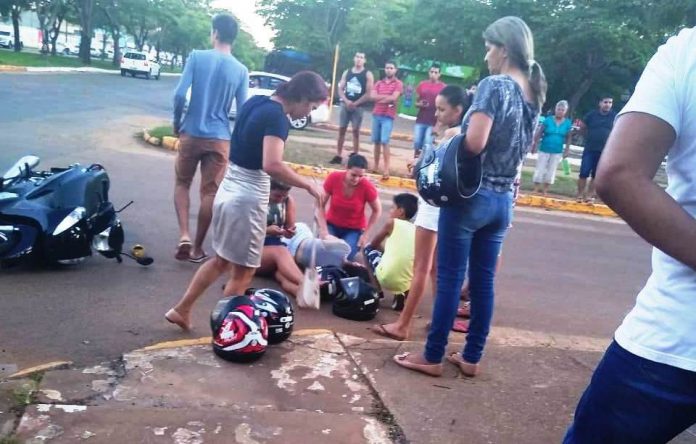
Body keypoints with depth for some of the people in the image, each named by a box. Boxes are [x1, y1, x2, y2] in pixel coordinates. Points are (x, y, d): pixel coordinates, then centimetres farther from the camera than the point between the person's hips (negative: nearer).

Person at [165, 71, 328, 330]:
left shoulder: (256, 102, 8)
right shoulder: (277, 117, -19)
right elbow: (272, 165, -31)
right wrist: (309, 186, -21)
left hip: (229, 190, 9)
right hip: (247, 199, -9)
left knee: (221, 260, 23)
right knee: (243, 271, 6)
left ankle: (181, 310, 31)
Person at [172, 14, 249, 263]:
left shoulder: (197, 57, -5)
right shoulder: (241, 70, -1)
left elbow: (180, 94, -12)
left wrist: (177, 122, 5)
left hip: (191, 133, 0)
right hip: (220, 138, 0)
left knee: (182, 183, 18)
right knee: (210, 192, 7)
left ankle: (184, 236, 1)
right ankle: (197, 248, 14)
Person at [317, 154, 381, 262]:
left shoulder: (367, 187, -22)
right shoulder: (333, 178, -20)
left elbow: (377, 211, -6)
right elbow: (320, 205, -13)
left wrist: (365, 234, -9)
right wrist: (324, 230, -22)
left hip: (354, 229, -1)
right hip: (332, 224, 1)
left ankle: (356, 245, 11)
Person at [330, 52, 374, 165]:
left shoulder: (368, 75, -2)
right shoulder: (346, 72, 10)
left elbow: (368, 93, -9)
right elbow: (340, 89, 7)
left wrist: (355, 103, -14)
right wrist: (346, 101, -10)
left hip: (358, 107, -4)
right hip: (345, 104, 4)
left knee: (356, 131, -3)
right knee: (341, 129, 3)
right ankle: (338, 156, 8)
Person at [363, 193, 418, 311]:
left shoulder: (392, 223, 5)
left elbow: (373, 244, 17)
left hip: (386, 279, -4)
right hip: (407, 284, 4)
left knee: (368, 248, 21)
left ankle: (377, 291, 15)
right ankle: (401, 295, 13)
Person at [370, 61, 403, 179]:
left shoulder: (398, 84, 0)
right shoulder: (379, 83, 14)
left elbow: (393, 98, -14)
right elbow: (372, 96, -1)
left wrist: (379, 98, -5)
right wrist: (387, 96, -12)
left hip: (388, 116, -5)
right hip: (376, 114, 5)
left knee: (385, 141, -13)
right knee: (376, 141, 8)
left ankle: (386, 169, -12)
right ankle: (376, 166, 15)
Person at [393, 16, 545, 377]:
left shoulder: (494, 86, -14)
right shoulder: (533, 94, 10)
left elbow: (473, 143, -24)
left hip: (471, 194, -7)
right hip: (504, 199, 7)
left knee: (450, 277, 2)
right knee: (483, 280, 13)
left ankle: (432, 357, 12)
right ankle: (471, 357, 23)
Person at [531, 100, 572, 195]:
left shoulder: (567, 123, -1)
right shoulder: (548, 120, -8)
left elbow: (568, 138, 6)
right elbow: (539, 133, -5)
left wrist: (567, 149, 2)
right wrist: (535, 144, -7)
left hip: (557, 152, 2)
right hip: (544, 149, -2)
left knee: (551, 172, 8)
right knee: (540, 170, 0)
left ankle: (545, 191, 17)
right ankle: (535, 191, 7)